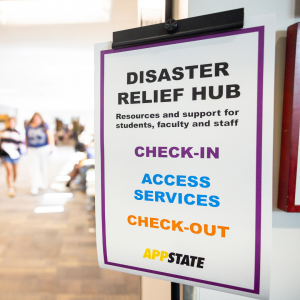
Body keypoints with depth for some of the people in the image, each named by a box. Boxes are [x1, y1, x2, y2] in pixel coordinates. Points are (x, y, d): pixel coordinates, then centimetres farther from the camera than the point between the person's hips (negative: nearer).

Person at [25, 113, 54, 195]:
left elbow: (50, 135, -12)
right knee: (35, 169, -5)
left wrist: (51, 145, -25)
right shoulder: (28, 127, 5)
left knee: (44, 167, 10)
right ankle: (34, 187, -3)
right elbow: (27, 139, 12)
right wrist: (27, 148, 12)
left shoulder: (44, 125, -2)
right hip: (33, 150, 1)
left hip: (44, 149, -1)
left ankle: (44, 184, 26)